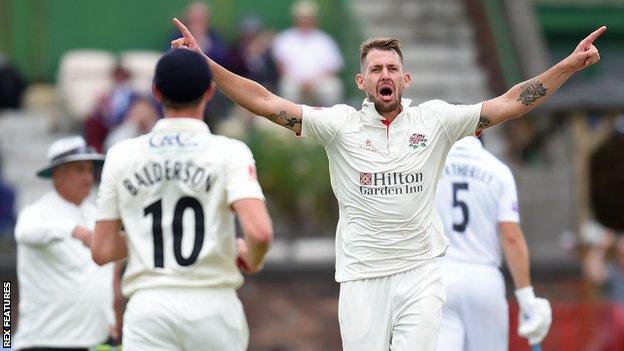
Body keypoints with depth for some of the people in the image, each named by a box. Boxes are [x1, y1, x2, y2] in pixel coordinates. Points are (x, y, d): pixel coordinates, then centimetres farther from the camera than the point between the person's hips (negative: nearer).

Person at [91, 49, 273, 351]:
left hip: (148, 307, 1)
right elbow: (259, 232, -16)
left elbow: (102, 251, 7)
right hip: (212, 303, -1)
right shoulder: (228, 152, -1)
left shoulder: (121, 155, 7)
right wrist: (253, 260, 6)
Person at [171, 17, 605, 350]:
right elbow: (267, 103, -3)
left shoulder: (434, 120, 4)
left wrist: (570, 66, -6)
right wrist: (206, 65, -13)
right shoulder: (340, 124, 2)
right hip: (361, 277, 0)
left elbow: (510, 104, 2)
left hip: (420, 272, 0)